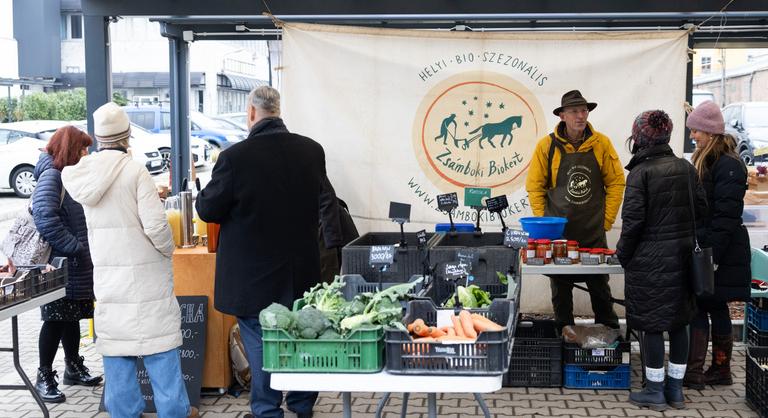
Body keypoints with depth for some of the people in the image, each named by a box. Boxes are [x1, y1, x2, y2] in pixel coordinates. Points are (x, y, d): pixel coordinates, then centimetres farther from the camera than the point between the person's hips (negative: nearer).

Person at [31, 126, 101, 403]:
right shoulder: (50, 176, -15)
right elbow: (45, 219, -27)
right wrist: (75, 248, -22)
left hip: (77, 266, 9)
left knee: (72, 317, 17)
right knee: (56, 320, 0)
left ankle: (74, 368, 29)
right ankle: (44, 378, 11)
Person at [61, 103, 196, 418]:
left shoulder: (83, 173, 2)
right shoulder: (135, 171, -15)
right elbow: (155, 224, -20)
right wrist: (168, 250, -1)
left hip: (106, 273, 5)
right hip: (144, 272, -5)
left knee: (115, 342, 10)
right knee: (159, 338, 4)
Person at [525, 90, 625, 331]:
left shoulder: (601, 144, -2)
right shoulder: (547, 146, -5)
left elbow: (616, 183, 2)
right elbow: (535, 187, -1)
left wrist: (606, 220, -1)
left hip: (594, 233, 1)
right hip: (558, 232, 0)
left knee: (600, 287, 10)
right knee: (560, 288, 10)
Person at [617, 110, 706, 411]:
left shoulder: (640, 172, -13)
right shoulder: (686, 168, 4)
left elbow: (633, 219, -15)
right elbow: (701, 208, 6)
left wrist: (623, 253, -2)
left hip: (650, 258, -6)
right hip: (682, 255, 6)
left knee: (651, 323, 3)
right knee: (678, 321, 13)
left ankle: (655, 391, 10)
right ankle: (675, 389, 22)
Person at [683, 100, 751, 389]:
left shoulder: (729, 165, -15)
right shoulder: (704, 161, 15)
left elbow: (726, 215, -19)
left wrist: (712, 254, -20)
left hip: (721, 254, -9)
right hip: (703, 248, 9)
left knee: (715, 308, -2)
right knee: (699, 307, 7)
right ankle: (694, 373, 9)